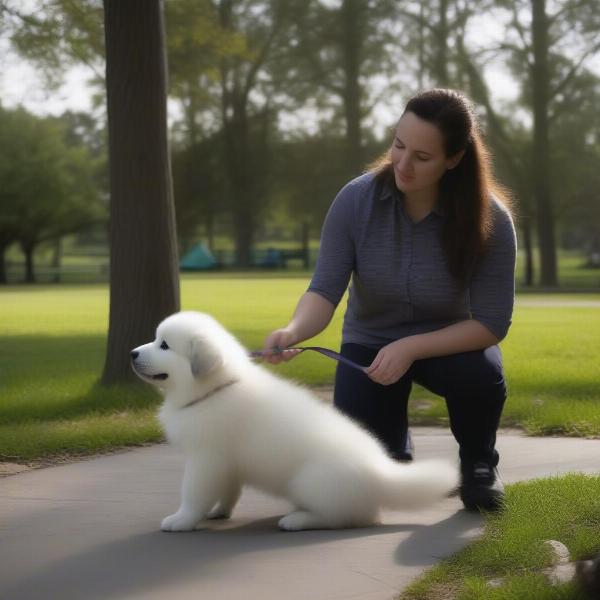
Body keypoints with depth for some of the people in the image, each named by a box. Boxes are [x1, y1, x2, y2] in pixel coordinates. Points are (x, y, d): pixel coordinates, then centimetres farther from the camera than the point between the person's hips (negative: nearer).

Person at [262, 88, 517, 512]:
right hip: (370, 343, 1)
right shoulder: (356, 200, -22)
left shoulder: (489, 221, -24)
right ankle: (396, 440, 25)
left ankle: (479, 465, -1)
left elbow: (491, 323, -21)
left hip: (449, 342, -1)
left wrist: (411, 349, -33)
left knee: (481, 375, -35)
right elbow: (325, 290, -24)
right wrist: (293, 331, -46)